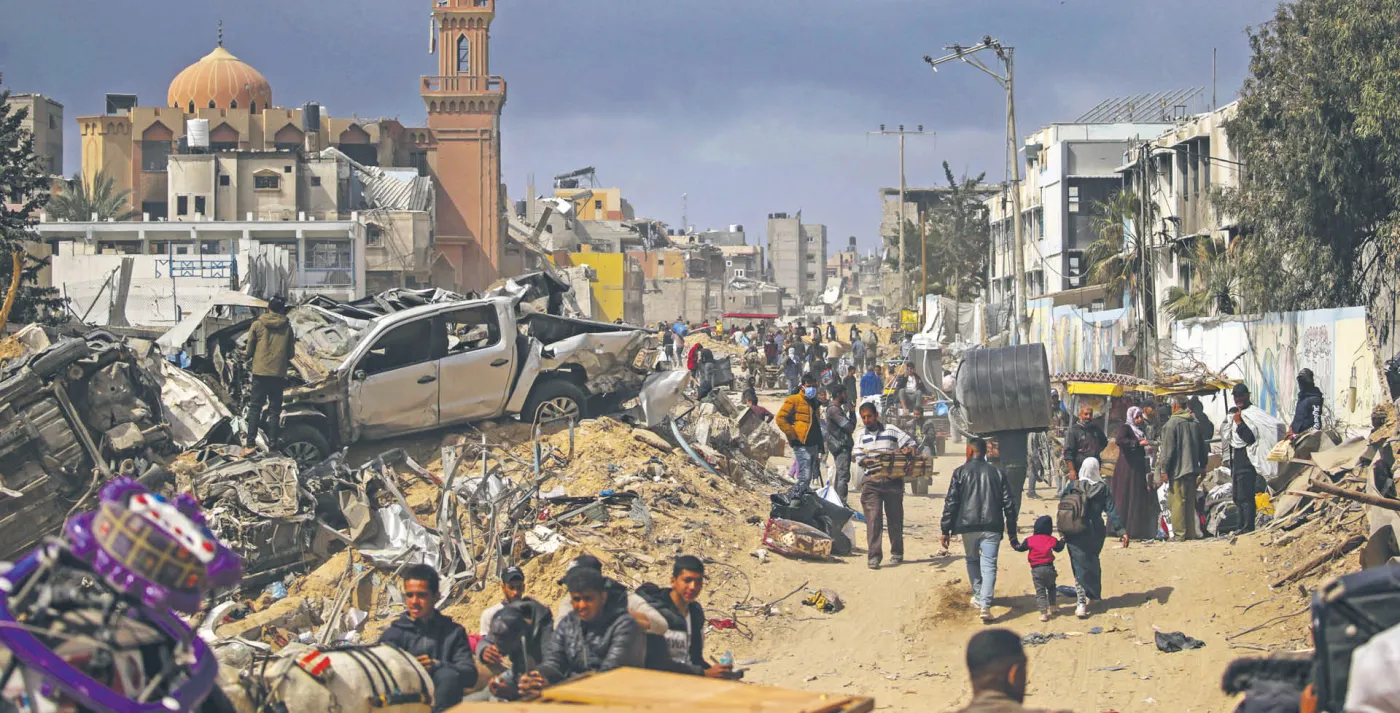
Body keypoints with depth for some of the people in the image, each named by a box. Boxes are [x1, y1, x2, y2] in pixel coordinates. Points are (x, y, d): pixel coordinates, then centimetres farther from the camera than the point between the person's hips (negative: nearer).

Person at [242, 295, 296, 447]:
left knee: (255, 407, 6)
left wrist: (249, 355, 22)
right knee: (275, 409, 7)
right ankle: (273, 441, 3)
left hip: (260, 372, -1)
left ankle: (250, 440, 2)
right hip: (279, 373, 1)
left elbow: (249, 350, 0)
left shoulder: (258, 325, -3)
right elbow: (291, 354, 5)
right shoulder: (287, 328, 0)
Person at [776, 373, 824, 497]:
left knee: (809, 477, 9)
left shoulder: (814, 403, 20)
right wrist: (793, 436, -13)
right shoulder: (794, 400, -3)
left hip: (813, 445, 8)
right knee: (804, 477, -19)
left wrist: (820, 448, 21)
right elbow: (780, 419, -10)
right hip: (802, 445, -8)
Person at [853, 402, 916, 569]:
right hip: (871, 481, 1)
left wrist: (908, 451, -16)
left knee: (895, 518, 7)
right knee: (873, 519, -10)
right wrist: (871, 462, -17)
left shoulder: (891, 431, 6)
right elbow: (858, 457, 1)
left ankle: (896, 553, 19)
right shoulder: (862, 435, 12)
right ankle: (873, 555, -12)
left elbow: (910, 443, 6)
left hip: (893, 480, 0)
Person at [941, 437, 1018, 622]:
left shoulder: (960, 472, 2)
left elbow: (951, 502, -2)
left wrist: (946, 530, 3)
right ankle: (985, 605, -16)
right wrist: (1012, 534, 13)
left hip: (968, 525, -1)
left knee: (972, 560, 22)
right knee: (989, 565, -4)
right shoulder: (997, 473, 10)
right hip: (992, 527, 1)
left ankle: (978, 596, 26)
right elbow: (1009, 504, 9)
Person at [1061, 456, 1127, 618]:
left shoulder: (1071, 486, -8)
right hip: (1096, 531, 2)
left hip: (1075, 531, -2)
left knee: (1080, 566, -1)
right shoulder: (1102, 487, -5)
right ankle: (1092, 594, 35)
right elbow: (1111, 510, -8)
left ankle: (1081, 602, -11)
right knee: (1093, 563, 22)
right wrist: (1121, 530, -6)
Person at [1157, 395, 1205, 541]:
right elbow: (1200, 445, 15)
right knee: (1190, 501, 11)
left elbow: (1168, 448, -13)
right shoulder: (1194, 421, 10)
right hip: (1192, 468, 7)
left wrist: (1164, 468, -9)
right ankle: (1190, 533, 14)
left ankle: (1179, 533, -6)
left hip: (1178, 468, -7)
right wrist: (1201, 465, 22)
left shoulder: (1172, 422, -11)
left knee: (1177, 501, -4)